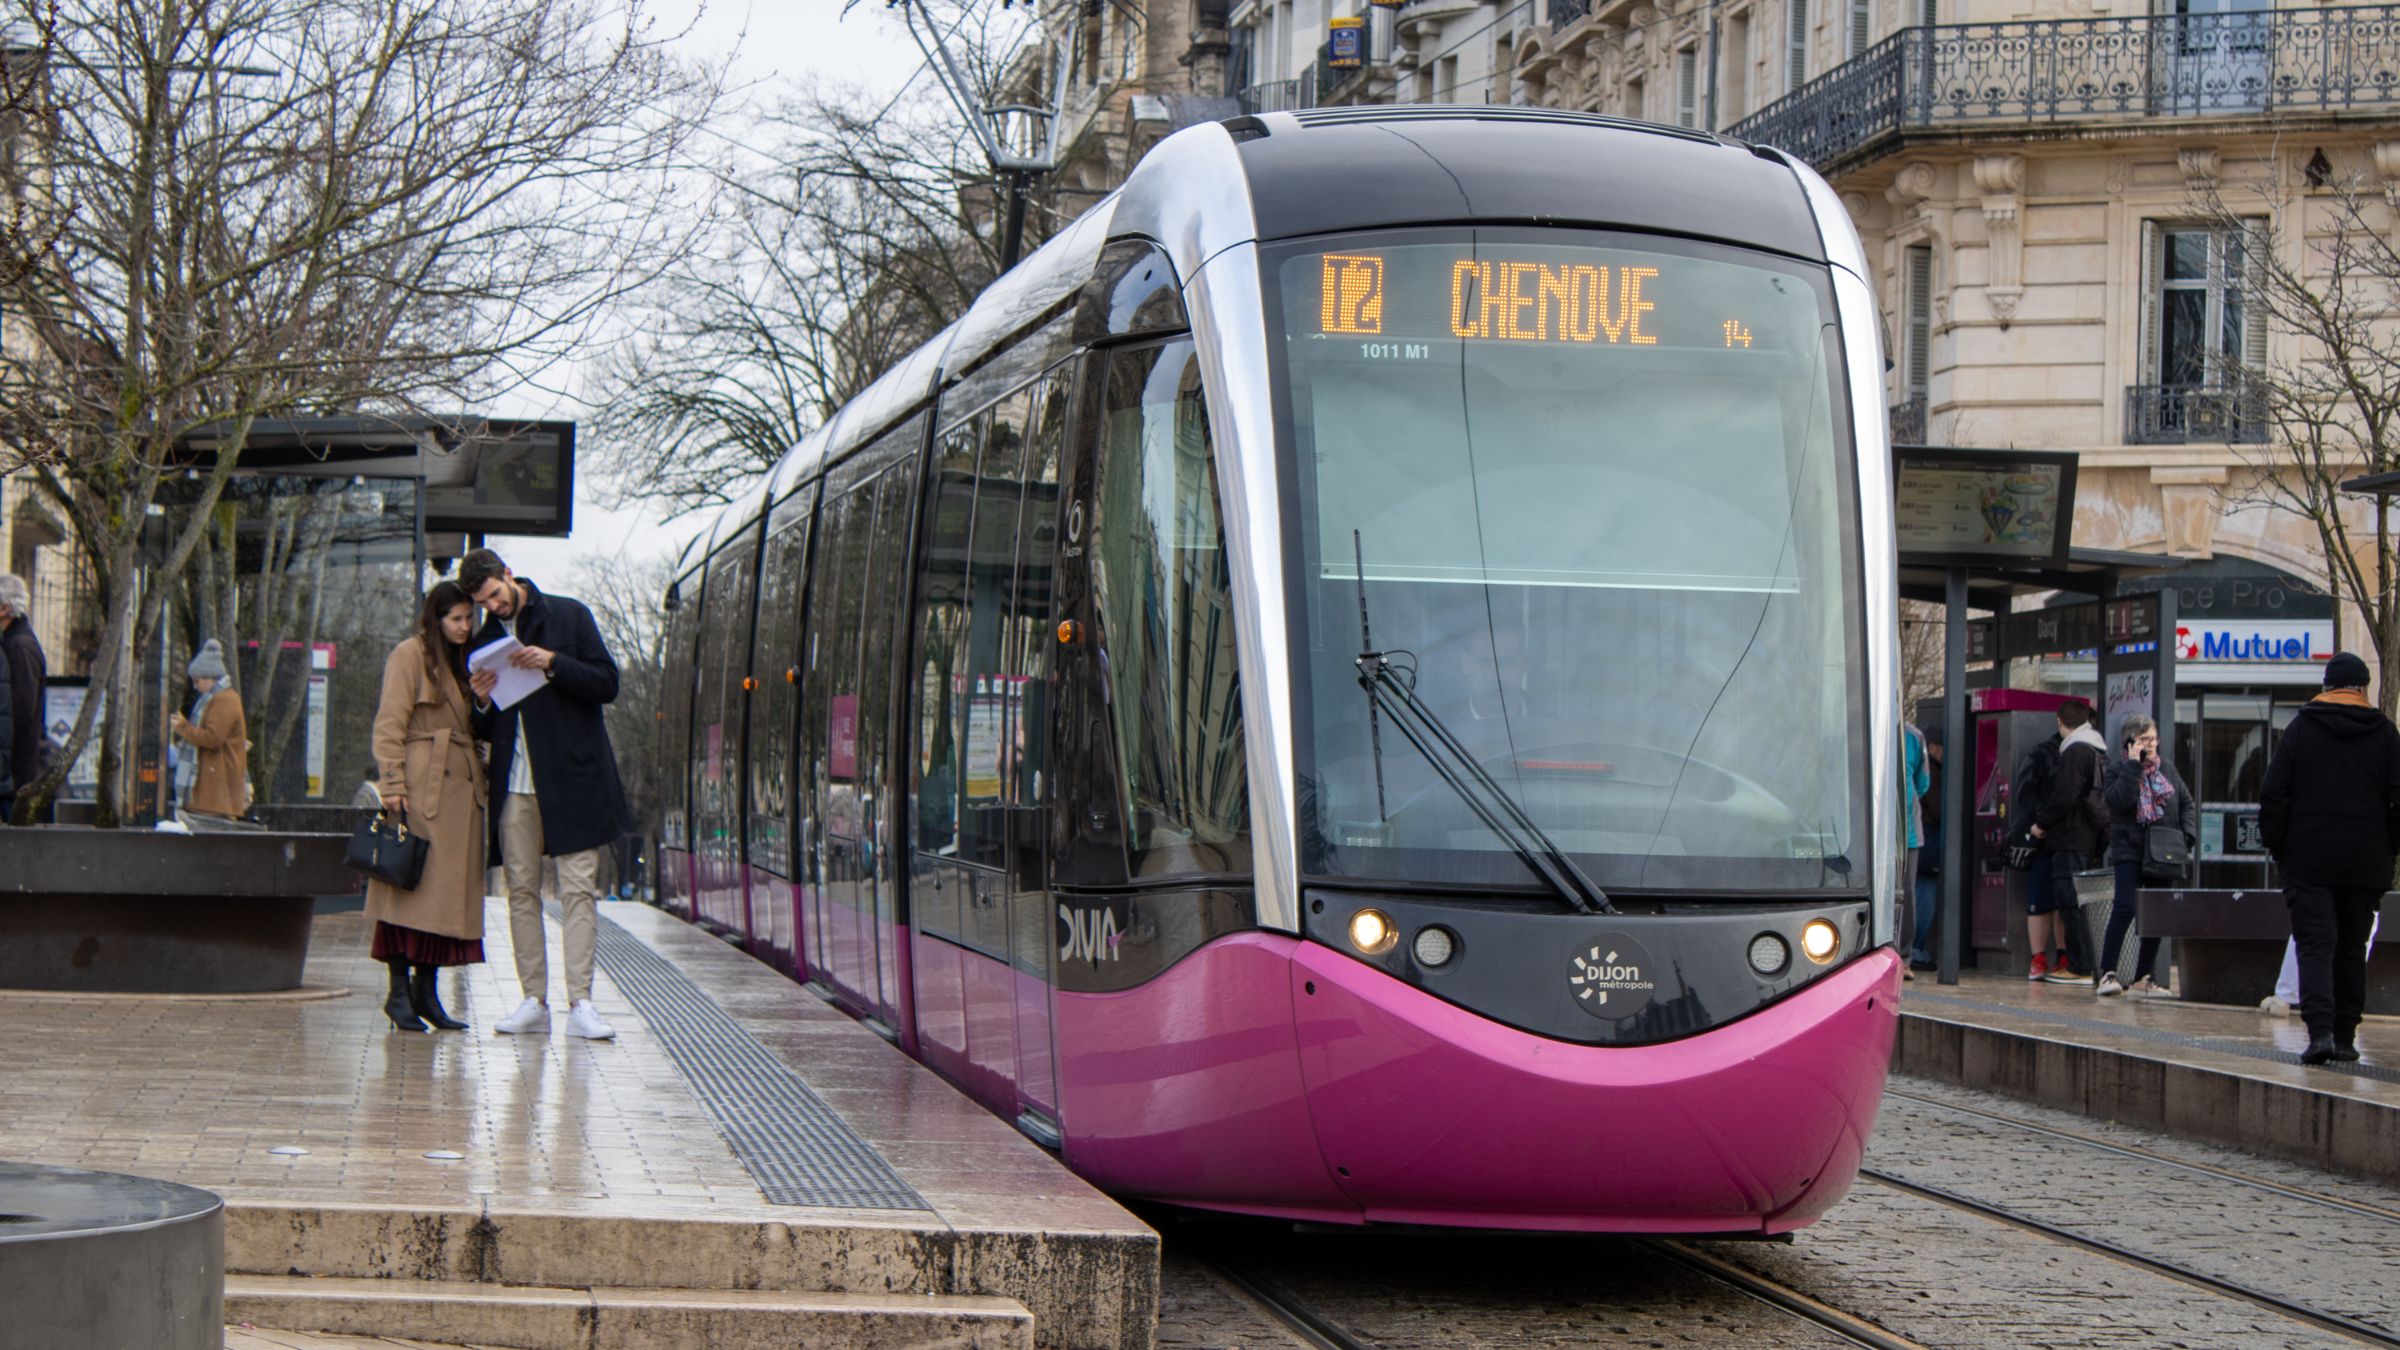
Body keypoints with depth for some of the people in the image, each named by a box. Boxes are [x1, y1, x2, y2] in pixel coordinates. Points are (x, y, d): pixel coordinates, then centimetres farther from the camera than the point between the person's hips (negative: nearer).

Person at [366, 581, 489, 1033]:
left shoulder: (464, 661, 22)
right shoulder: (410, 655, -1)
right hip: (423, 787, -7)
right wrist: (393, 783, -15)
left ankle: (426, 992, 7)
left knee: (449, 890, 4)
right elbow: (390, 724, -8)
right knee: (413, 886, -9)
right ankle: (400, 991, -6)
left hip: (462, 788, 7)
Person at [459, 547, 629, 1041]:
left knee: (578, 890, -7)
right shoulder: (485, 640, 12)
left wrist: (553, 663, -16)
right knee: (522, 891, 3)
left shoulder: (569, 616, 2)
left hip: (571, 778, -4)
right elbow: (485, 726, 17)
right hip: (514, 783, 4)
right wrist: (481, 700, -6)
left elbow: (607, 685, -3)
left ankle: (580, 1004, -10)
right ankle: (534, 1000, 8)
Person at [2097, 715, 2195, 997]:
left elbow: (2188, 803, 14)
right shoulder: (2117, 769, -2)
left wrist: (2188, 835, -1)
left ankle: (2144, 977, 13)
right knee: (2125, 908, -17)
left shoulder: (2167, 770, 12)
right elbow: (2119, 801, -19)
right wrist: (2133, 765, -17)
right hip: (2130, 850, -5)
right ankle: (2108, 974, -14)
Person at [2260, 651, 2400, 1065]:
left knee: (2315, 945, -5)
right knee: (2352, 949, 12)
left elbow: (2273, 796, -1)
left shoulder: (2300, 729, 1)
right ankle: (2345, 1036, 14)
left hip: (2308, 861, -2)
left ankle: (2320, 1030, -23)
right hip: (2365, 864, 2)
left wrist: (2278, 847, 8)